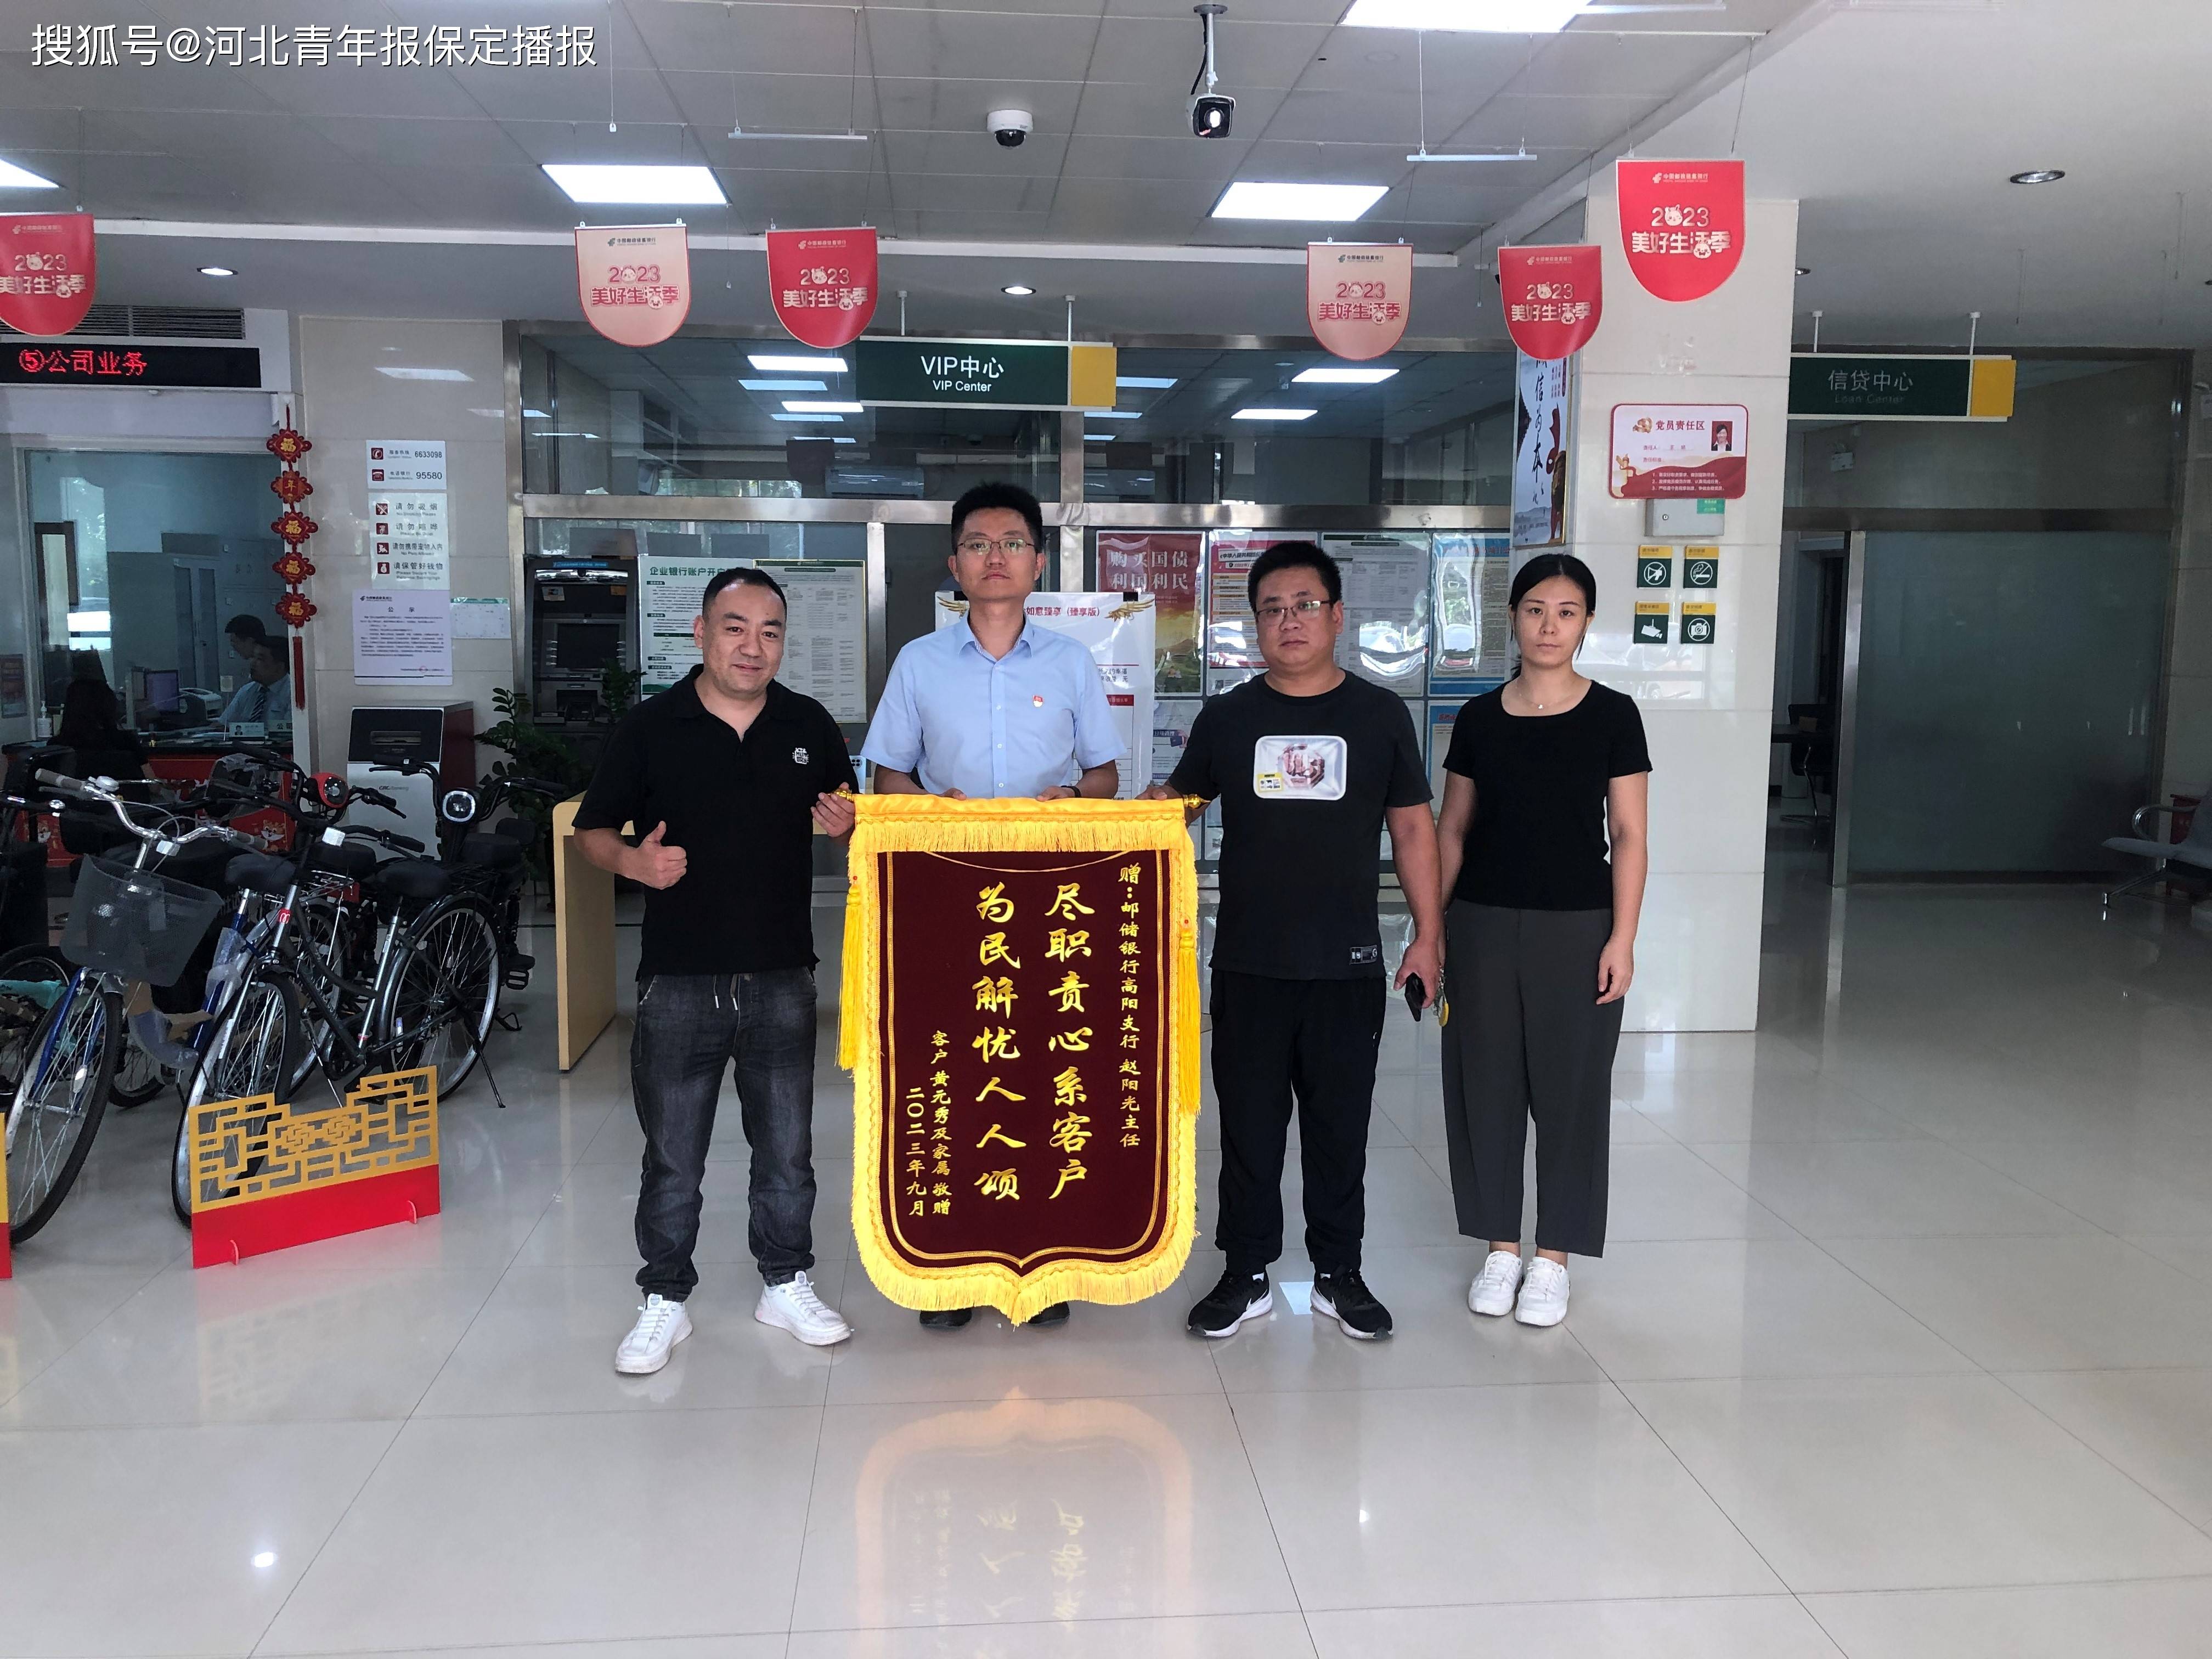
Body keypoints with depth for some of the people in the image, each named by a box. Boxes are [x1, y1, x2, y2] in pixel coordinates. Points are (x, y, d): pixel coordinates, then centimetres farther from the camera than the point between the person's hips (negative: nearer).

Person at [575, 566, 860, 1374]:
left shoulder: (810, 725, 4)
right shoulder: (650, 726, -4)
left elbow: (847, 821, 15)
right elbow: (593, 830, 2)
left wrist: (845, 824, -8)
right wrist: (632, 860, -19)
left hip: (782, 976, 2)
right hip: (679, 981, -2)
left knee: (787, 1149, 13)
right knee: (673, 1156, 9)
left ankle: (786, 1285, 31)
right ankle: (666, 1301, 26)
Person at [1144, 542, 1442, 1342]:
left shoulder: (1380, 715, 4)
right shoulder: (1227, 717, 6)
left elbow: (1413, 827, 7)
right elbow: (1180, 799, 15)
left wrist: (1428, 934, 3)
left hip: (1349, 966, 0)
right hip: (1249, 966, 1)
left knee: (1340, 1125, 9)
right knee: (1248, 1123, 7)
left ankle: (1339, 1273, 24)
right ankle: (1246, 1274, 21)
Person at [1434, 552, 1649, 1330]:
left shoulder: (1612, 715, -2)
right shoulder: (1479, 718, 4)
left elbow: (1628, 836, -2)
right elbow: (1452, 830, 9)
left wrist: (1623, 937, -8)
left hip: (1576, 928, -2)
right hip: (1482, 924, 2)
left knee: (1569, 1088, 4)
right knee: (1485, 1084, 7)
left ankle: (1553, 1257, 19)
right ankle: (1501, 1247, 22)